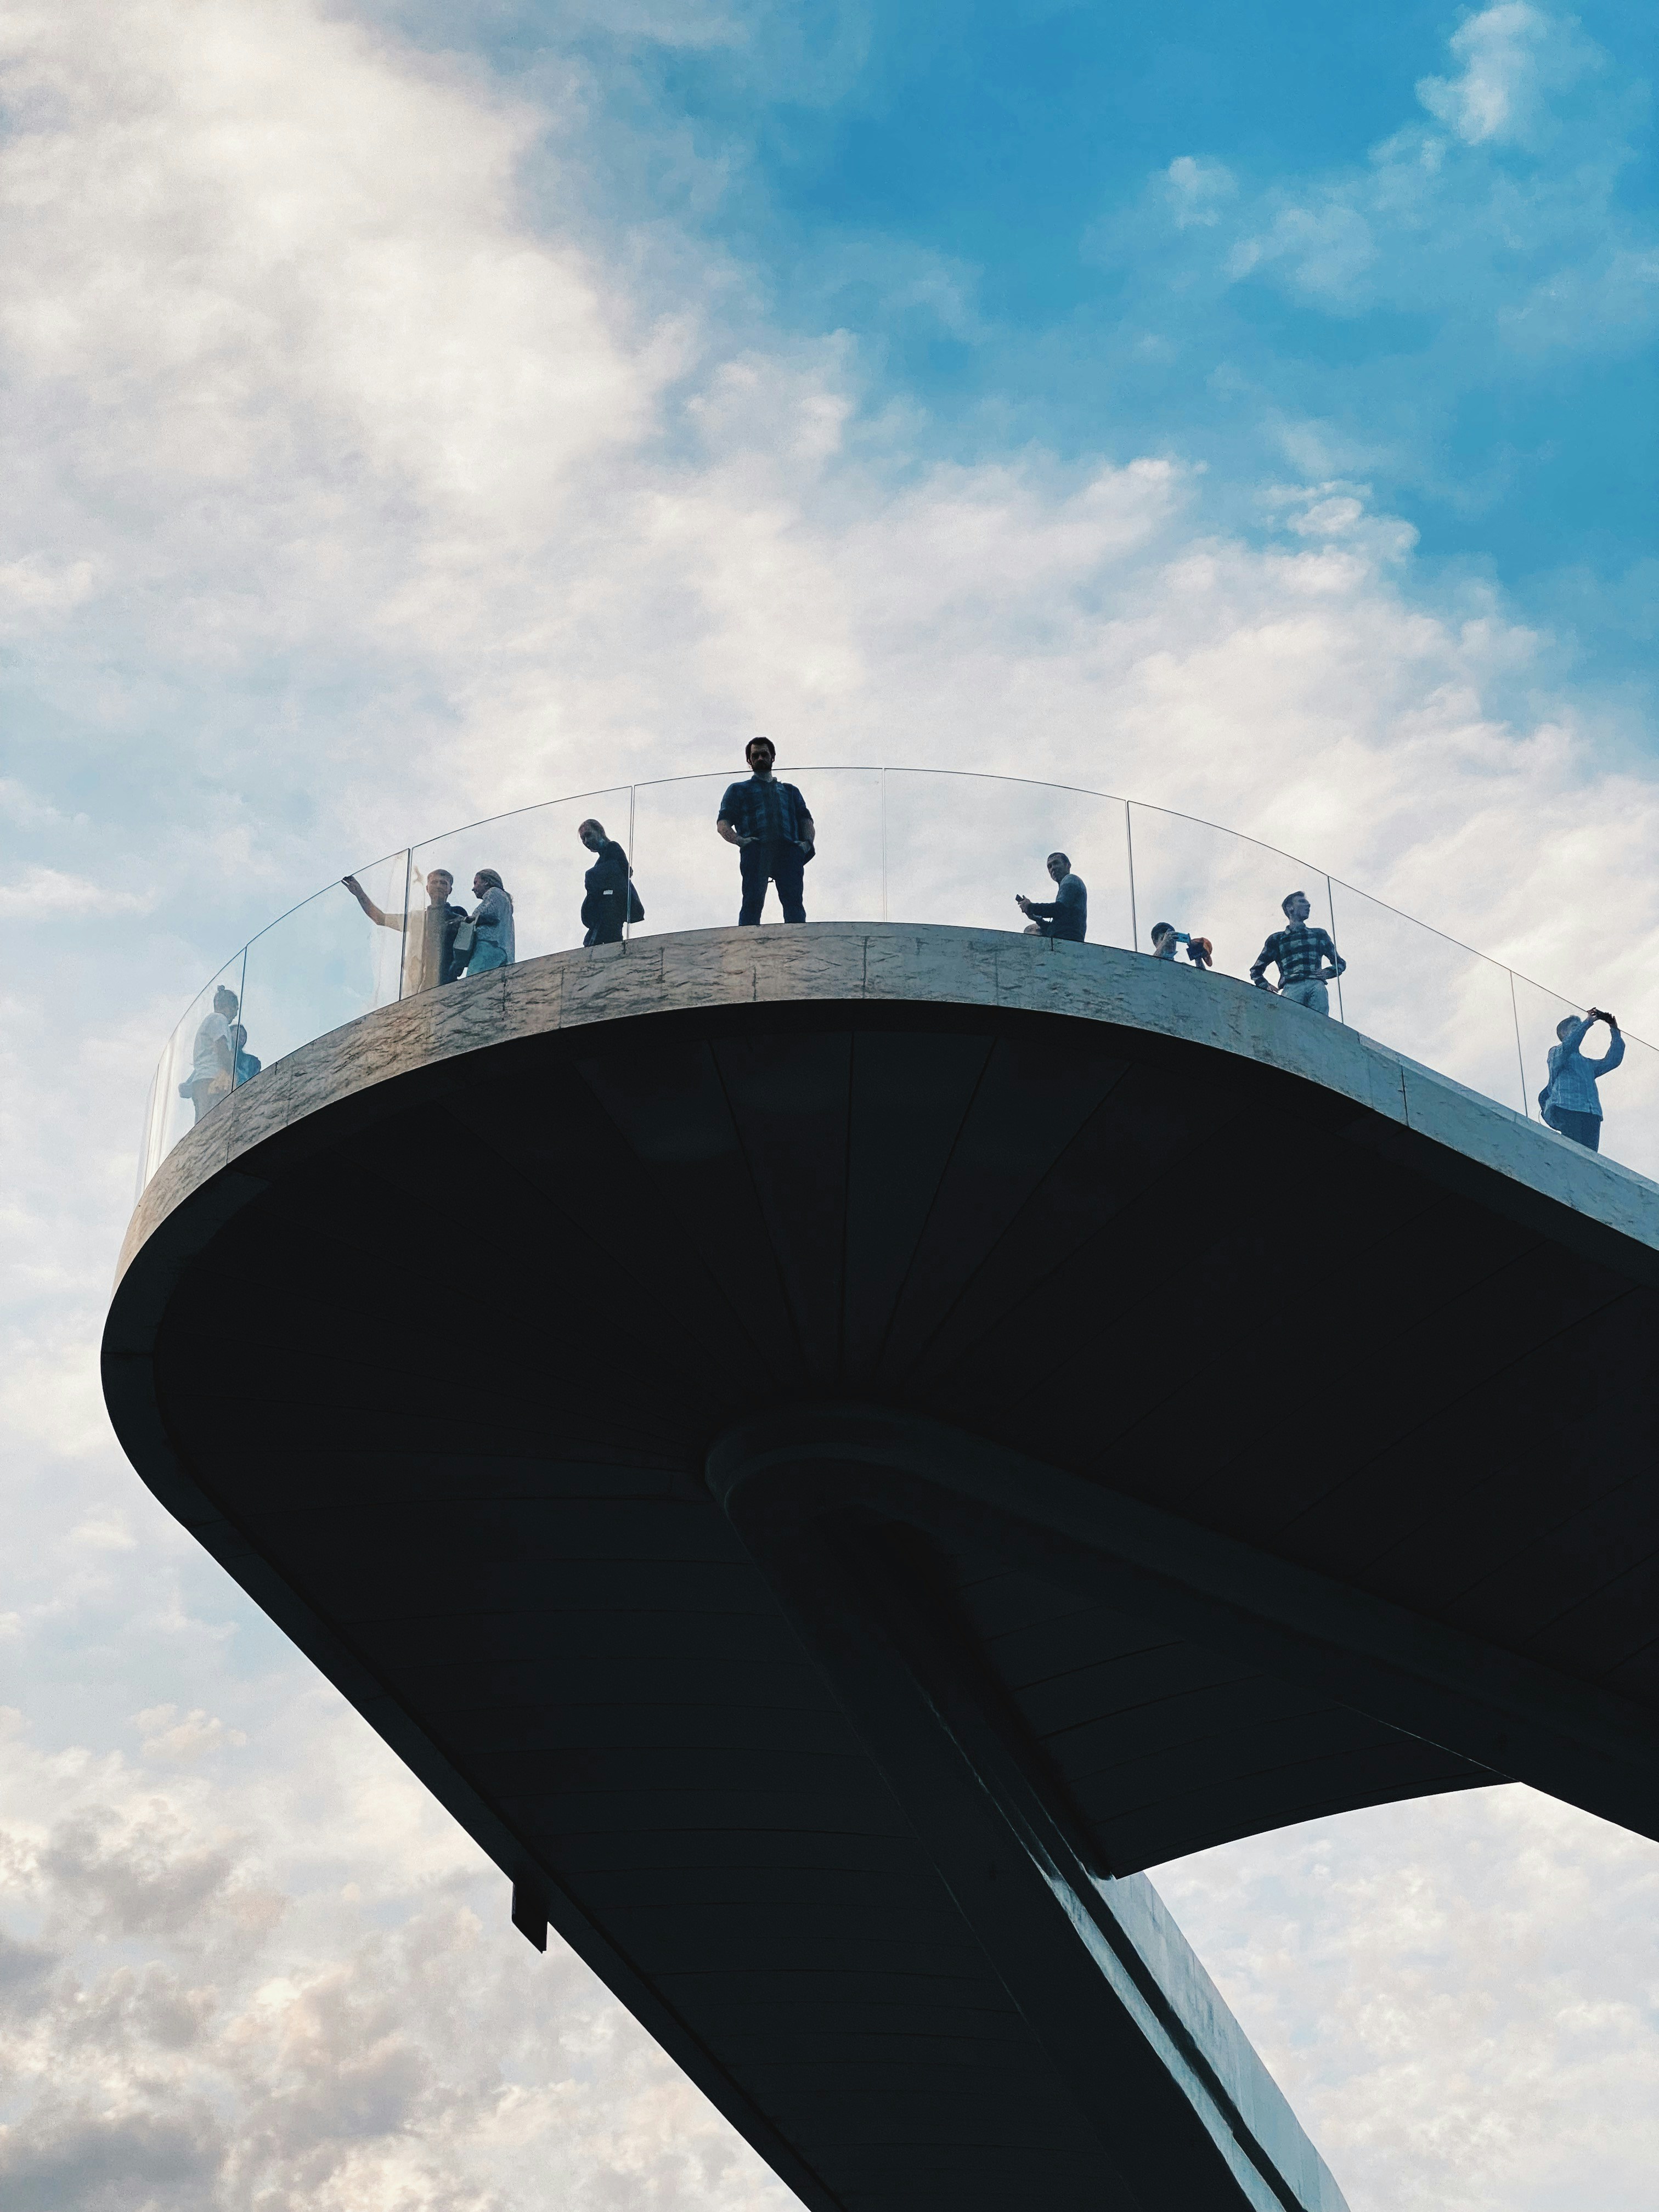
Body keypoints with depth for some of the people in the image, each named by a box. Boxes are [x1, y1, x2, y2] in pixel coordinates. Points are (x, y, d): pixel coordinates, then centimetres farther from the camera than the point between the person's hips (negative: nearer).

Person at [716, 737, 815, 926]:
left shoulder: (790, 791, 36)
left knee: (794, 900, -21)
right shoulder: (738, 790, 29)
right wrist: (738, 839, -7)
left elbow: (806, 820, 23)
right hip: (755, 849, -1)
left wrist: (808, 842, 0)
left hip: (788, 849, 1)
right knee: (753, 901, -22)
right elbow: (723, 823, 15)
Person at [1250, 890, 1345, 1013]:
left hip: (1316, 985, 2)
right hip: (1291, 988, -2)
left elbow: (1340, 963, 32)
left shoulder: (1319, 934, 29)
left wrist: (1328, 972, 9)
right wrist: (1266, 986, 4)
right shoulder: (1276, 939, 24)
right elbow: (1256, 971, 25)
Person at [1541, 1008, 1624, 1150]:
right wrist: (1588, 1022, 0)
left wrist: (1615, 1032, 22)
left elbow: (1612, 1061, 26)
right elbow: (1568, 1045, -4)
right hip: (1567, 1110, -6)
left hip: (1591, 1115, 6)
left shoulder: (1588, 1064, 36)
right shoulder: (1556, 1052, 18)